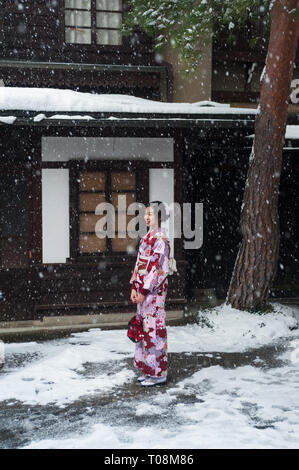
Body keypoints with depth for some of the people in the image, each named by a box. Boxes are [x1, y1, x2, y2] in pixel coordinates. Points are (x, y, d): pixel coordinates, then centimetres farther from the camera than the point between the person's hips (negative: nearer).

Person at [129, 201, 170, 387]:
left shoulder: (160, 239, -13)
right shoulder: (148, 237, 13)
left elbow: (155, 266, -18)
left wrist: (143, 291, -18)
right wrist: (135, 287, 9)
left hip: (154, 290, -9)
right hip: (143, 289, 9)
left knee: (154, 328, -4)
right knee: (146, 327, 12)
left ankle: (159, 373, 4)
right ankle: (149, 370, 20)